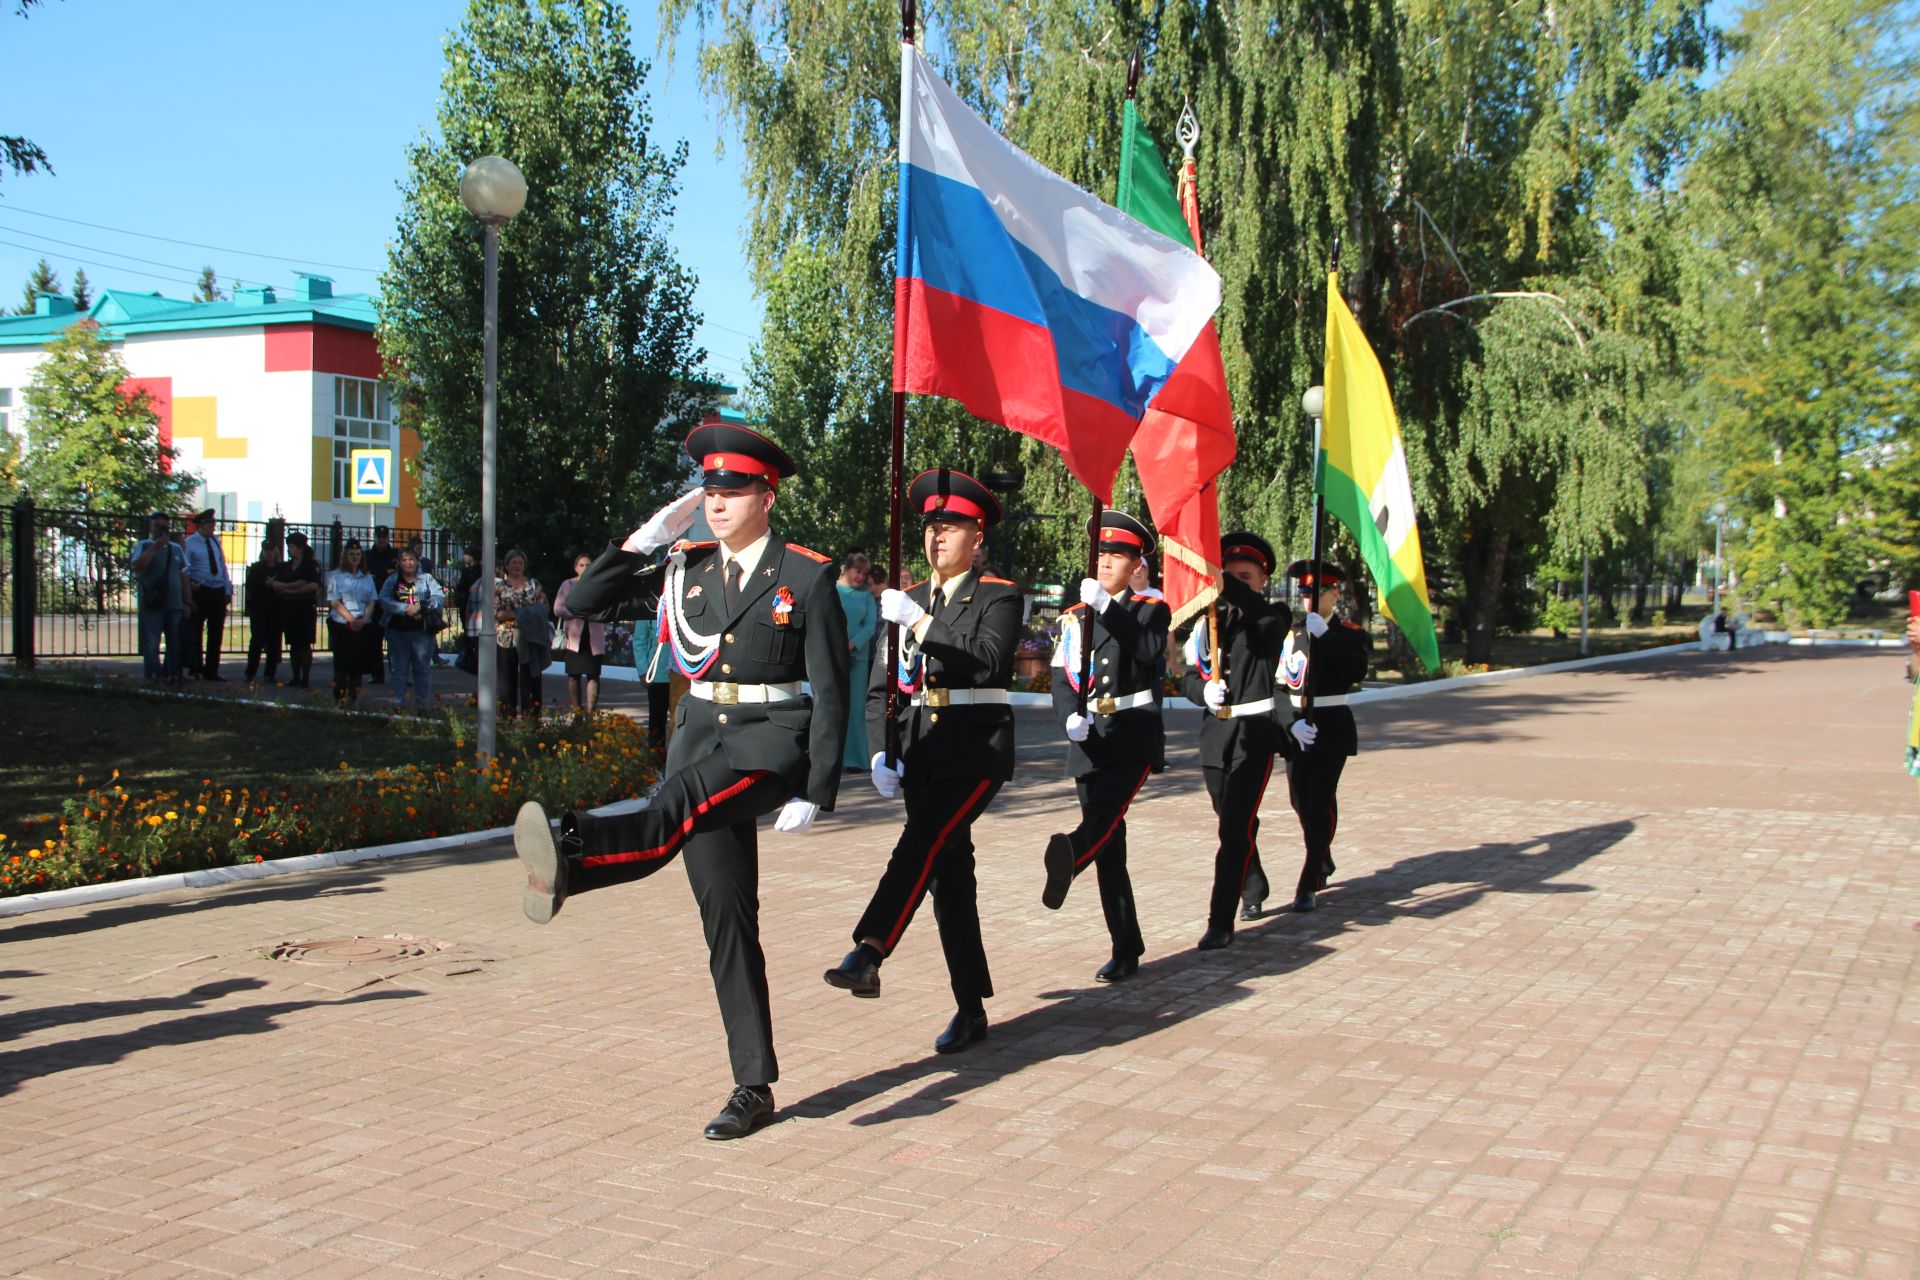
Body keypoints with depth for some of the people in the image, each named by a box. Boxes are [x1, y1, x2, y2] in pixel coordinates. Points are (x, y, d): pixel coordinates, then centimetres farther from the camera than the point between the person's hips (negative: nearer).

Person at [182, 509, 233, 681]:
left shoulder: (215, 541, 12)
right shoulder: (190, 543, -5)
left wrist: (228, 591, 10)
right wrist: (189, 584, -25)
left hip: (219, 591, 6)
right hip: (200, 592, -6)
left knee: (216, 634, 9)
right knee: (195, 632, -2)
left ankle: (212, 671, 18)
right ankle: (196, 668, 6)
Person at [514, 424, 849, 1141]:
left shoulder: (807, 577, -4)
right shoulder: (685, 569, 10)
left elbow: (830, 692, -6)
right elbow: (585, 604, 9)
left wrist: (815, 791, -12)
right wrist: (648, 537, -1)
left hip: (776, 737, -5)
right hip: (700, 733, 5)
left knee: (685, 795, -37)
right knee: (726, 913, 2)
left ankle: (573, 855, -65)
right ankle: (753, 1085, 8)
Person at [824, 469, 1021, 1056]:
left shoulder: (999, 597, -2)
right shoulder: (906, 600, 13)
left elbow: (990, 662, -20)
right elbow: (880, 688, 13)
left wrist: (921, 623, -22)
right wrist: (880, 752, -1)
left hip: (976, 749, -5)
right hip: (919, 755, 5)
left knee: (922, 845, -27)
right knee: (948, 875, 7)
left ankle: (868, 954, -36)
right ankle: (971, 1009, 13)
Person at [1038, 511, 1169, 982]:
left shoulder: (1152, 610, 4)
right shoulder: (1075, 617, 13)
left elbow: (1149, 651, -18)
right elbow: (1062, 682, 5)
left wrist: (1106, 607, -24)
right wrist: (1070, 718, -15)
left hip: (1135, 738, -3)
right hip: (1088, 743, 3)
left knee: (1105, 813, -29)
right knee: (1108, 847, 2)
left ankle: (1068, 857, -58)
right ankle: (1126, 950, 9)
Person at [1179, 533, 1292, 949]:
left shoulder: (1273, 618, -4)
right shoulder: (1209, 621, 8)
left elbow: (1262, 613, -30)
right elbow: (1189, 678, 5)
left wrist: (1221, 582, -45)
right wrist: (1204, 689, -19)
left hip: (1254, 734, -5)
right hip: (1215, 734, 5)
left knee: (1235, 829, -12)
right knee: (1235, 824, 20)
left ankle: (1221, 922, -8)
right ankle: (1254, 887, 45)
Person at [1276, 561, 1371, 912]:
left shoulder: (1349, 634, -2)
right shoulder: (1290, 633, 6)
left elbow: (1357, 671, -23)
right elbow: (1277, 685, 1)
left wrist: (1324, 634, -26)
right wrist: (1292, 722, -13)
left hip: (1332, 728, -4)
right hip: (1296, 728, 4)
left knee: (1320, 802, -8)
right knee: (1301, 800, 11)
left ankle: (1308, 885, -4)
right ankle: (1323, 860, 37)